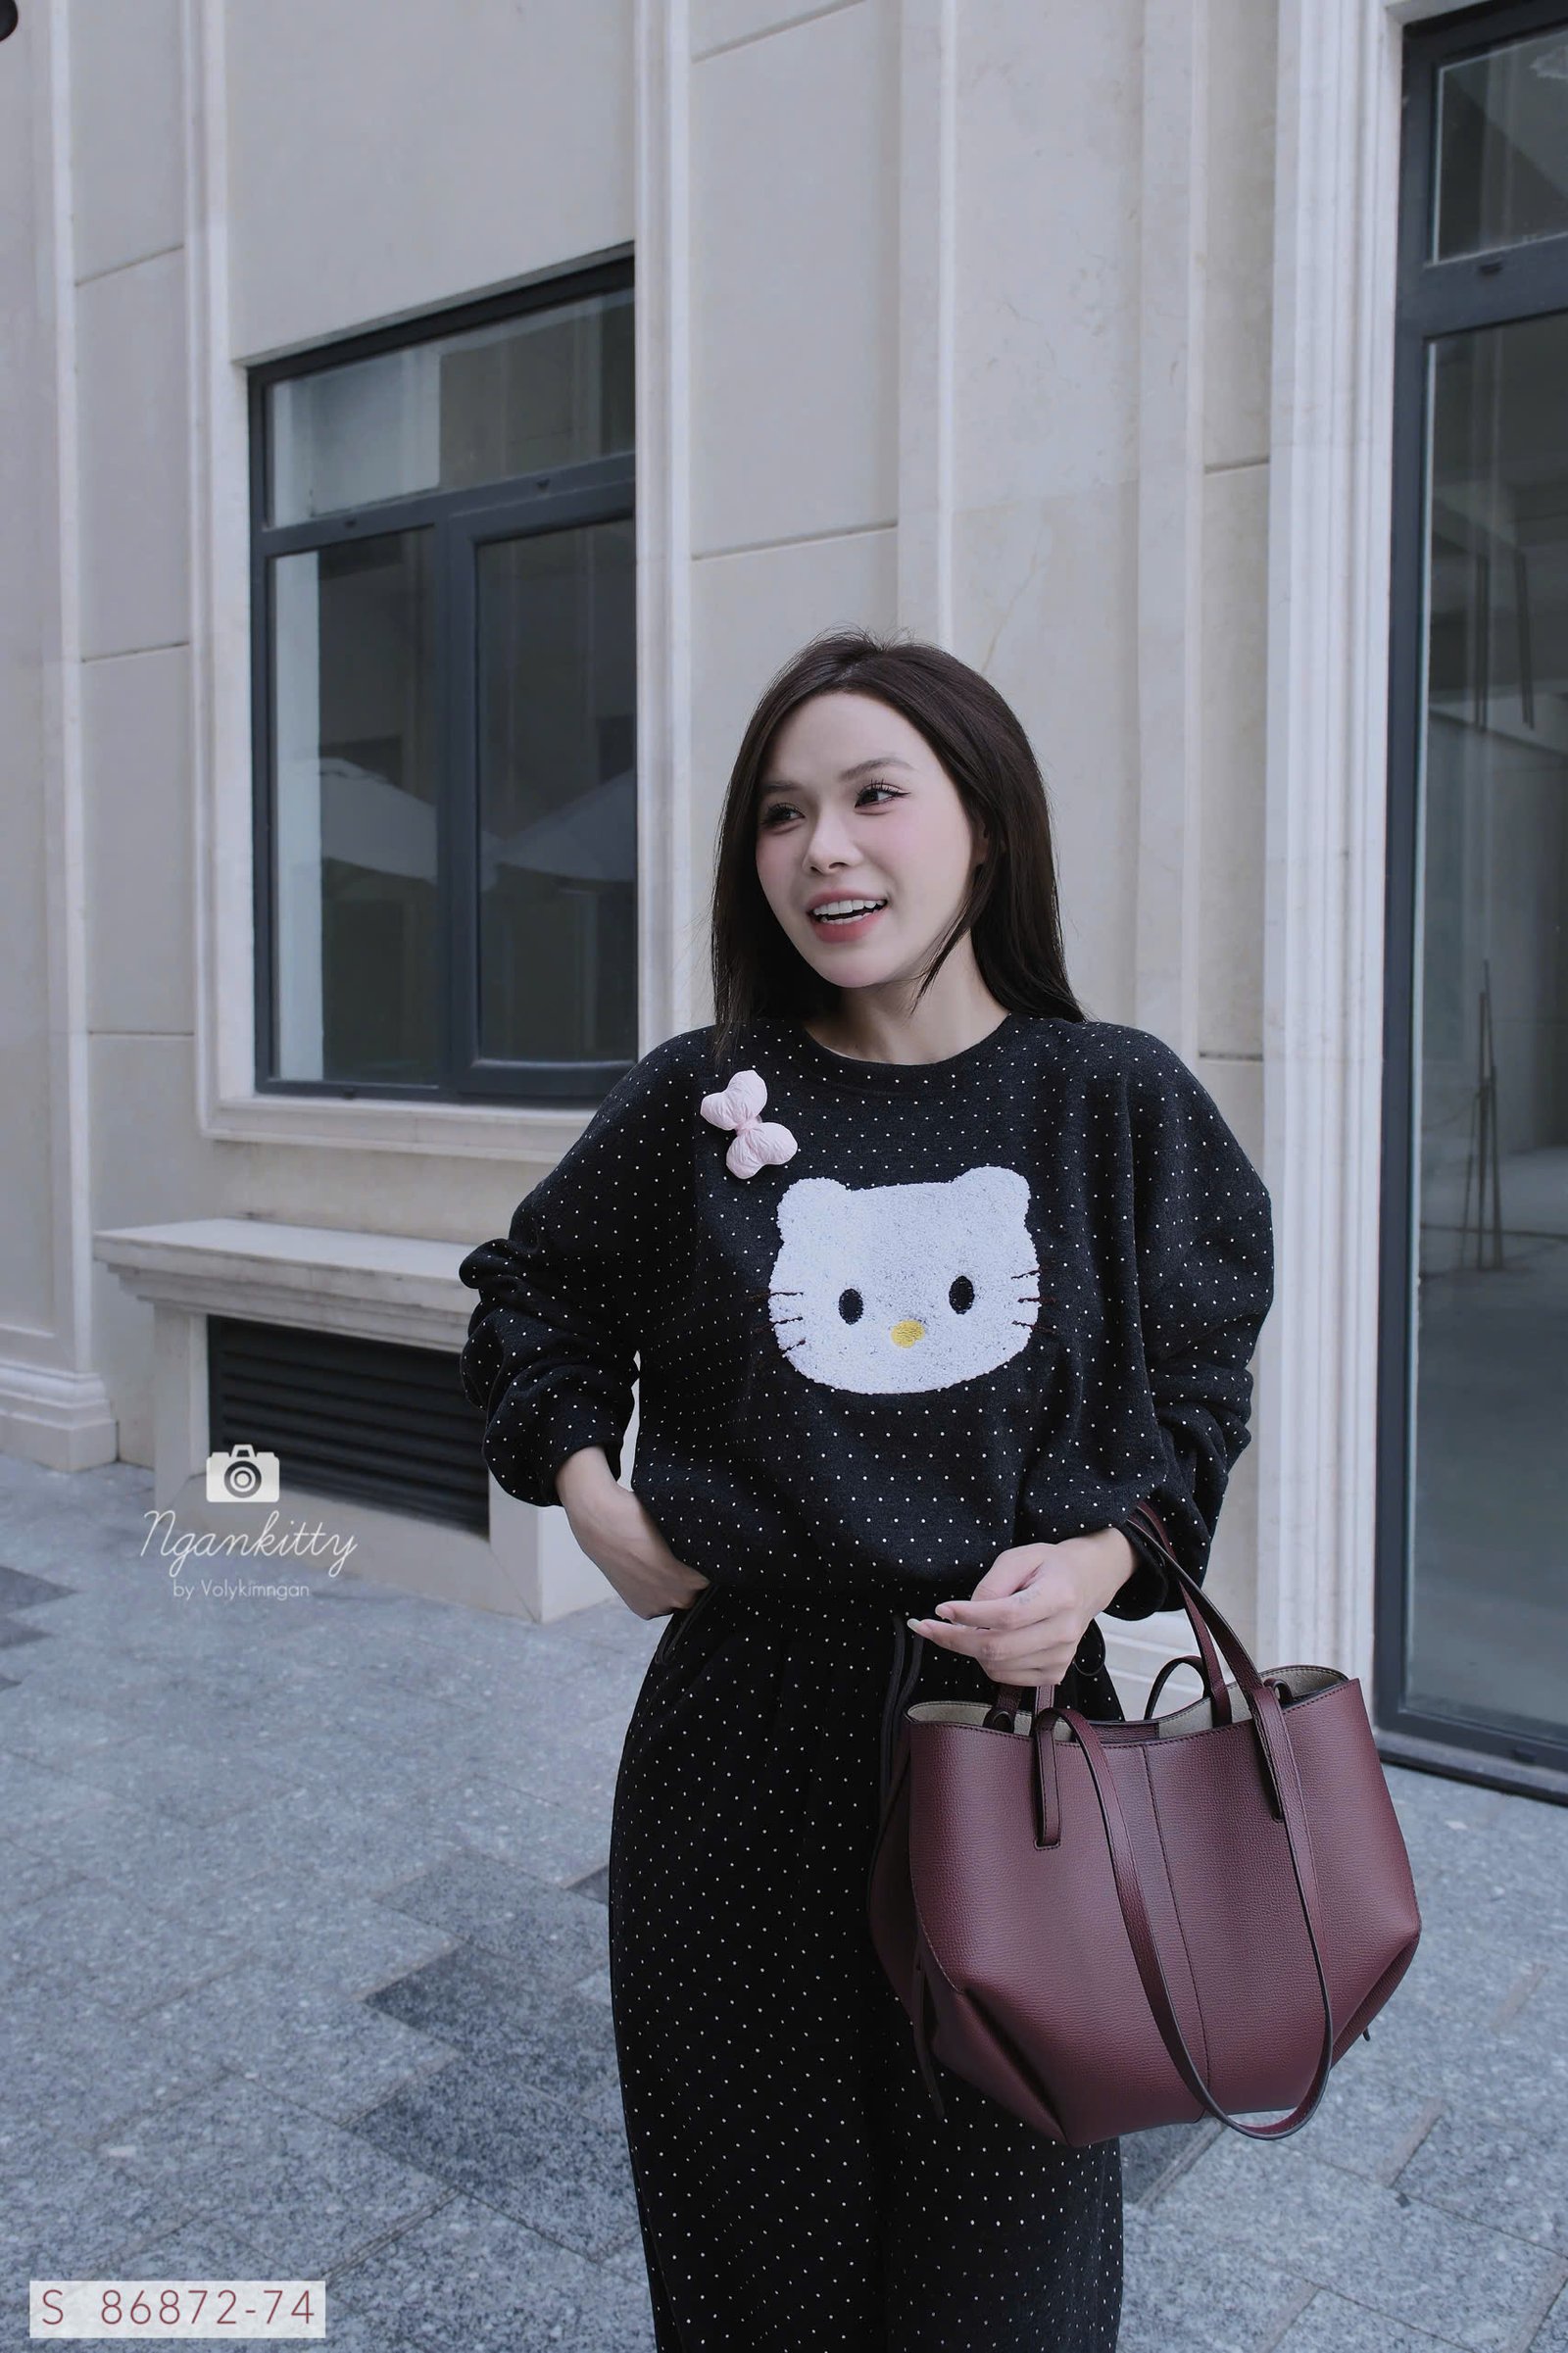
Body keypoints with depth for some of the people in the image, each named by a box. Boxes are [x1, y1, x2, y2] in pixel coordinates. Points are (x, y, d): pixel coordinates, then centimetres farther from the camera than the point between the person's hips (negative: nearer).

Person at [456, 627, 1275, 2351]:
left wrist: (1100, 1562, -12)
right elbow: (530, 1299, 14)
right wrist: (590, 1497, 1)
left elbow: (1197, 1390, 5)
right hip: (746, 1726, 1)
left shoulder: (1115, 1101, -3)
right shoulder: (698, 1102, -2)